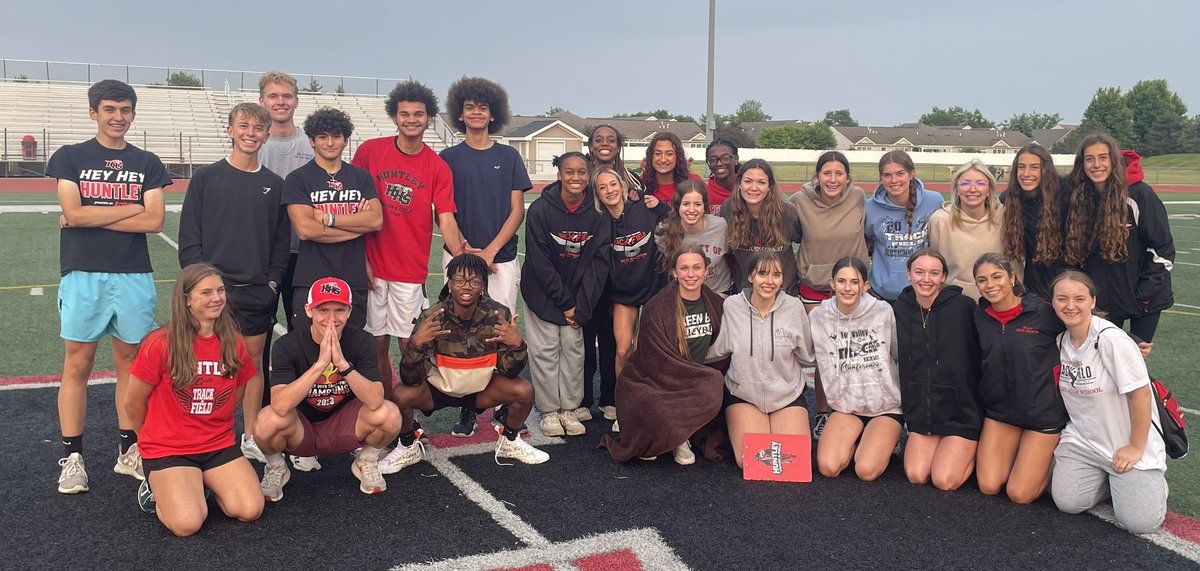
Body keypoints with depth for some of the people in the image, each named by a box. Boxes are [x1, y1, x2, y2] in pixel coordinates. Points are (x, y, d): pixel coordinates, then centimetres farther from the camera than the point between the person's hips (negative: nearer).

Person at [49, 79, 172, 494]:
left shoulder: (147, 164, 10)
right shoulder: (70, 157, 6)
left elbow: (154, 222, -3)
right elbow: (73, 213, -8)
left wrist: (92, 218, -6)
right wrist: (133, 207, -5)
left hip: (134, 276, 2)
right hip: (83, 275, -2)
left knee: (129, 362, 7)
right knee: (78, 364, -1)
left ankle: (128, 451, 17)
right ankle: (72, 458, 7)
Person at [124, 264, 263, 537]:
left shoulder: (234, 345, -1)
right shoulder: (160, 345, -13)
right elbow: (132, 403, -2)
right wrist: (160, 436, 11)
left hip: (220, 445, 4)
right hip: (168, 450, -4)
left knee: (251, 511, -15)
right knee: (187, 524, -23)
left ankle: (204, 482, 13)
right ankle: (159, 487, 9)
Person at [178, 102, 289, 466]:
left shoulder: (274, 185, 8)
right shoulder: (206, 178, 1)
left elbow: (281, 240, 10)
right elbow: (189, 235, -1)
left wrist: (274, 280, 1)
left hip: (258, 291, 3)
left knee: (254, 358, 9)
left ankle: (252, 438, 19)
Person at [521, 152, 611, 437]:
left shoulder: (597, 212, -9)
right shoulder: (541, 209, -15)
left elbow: (598, 261, -8)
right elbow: (540, 262, -15)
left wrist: (581, 306, -13)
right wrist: (564, 302, -15)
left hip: (579, 293, 2)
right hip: (543, 292, -2)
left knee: (573, 349, 3)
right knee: (545, 349, -2)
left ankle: (569, 409, 15)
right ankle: (549, 411, 10)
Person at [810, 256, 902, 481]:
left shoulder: (884, 312, -6)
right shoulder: (819, 317, -3)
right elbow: (827, 369, 3)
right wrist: (839, 399, -3)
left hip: (886, 406, -1)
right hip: (846, 407, 2)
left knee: (866, 471, -20)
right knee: (828, 467, -18)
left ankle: (886, 443, 14)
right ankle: (856, 441, 13)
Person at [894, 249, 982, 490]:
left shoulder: (964, 308, -13)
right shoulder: (900, 309, 1)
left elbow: (980, 360, -7)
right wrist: (907, 404, 9)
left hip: (960, 410, -4)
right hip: (921, 410, 4)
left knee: (945, 481, -12)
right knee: (916, 476, -7)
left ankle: (973, 452, 17)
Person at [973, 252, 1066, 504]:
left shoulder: (1043, 311, -13)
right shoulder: (979, 317, -1)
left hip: (1043, 412, -4)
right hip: (999, 410, 4)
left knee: (1019, 494, -5)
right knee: (989, 486, -3)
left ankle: (1050, 458, 23)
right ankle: (1016, 452, 25)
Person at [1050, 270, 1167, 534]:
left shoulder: (1110, 339, -22)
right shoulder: (1060, 341, -2)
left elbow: (1140, 395, -19)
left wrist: (1136, 448, -14)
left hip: (1129, 446, -5)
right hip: (1082, 441, 5)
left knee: (1139, 521, -14)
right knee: (1067, 502, -12)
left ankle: (1152, 479, 17)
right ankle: (1107, 477, 17)